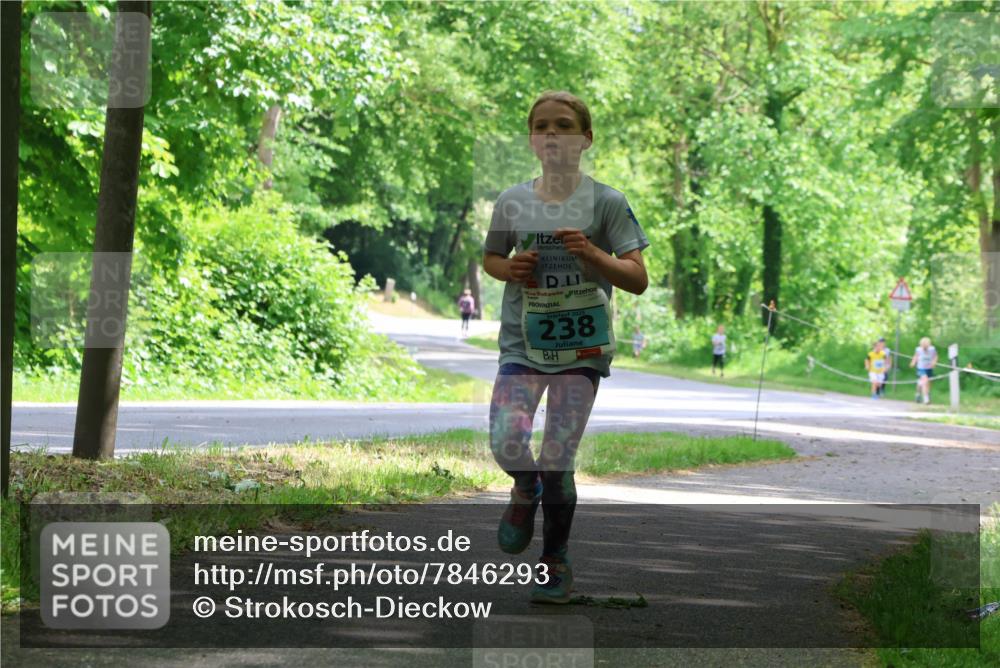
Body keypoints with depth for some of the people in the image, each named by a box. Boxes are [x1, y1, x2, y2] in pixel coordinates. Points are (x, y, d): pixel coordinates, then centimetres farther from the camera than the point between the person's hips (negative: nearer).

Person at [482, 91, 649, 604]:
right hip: (521, 343, 2)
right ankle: (526, 491, 21)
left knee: (558, 459, -3)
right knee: (506, 442, -17)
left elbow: (638, 279, -5)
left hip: (581, 346, -2)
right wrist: (510, 268, -3)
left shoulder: (606, 203, -4)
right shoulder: (512, 202, 4)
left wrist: (593, 255, -21)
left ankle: (556, 558, 19)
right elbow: (490, 259, 19)